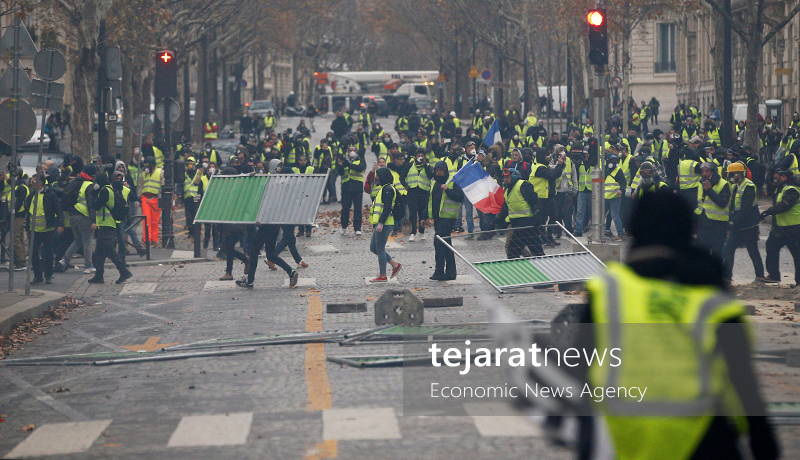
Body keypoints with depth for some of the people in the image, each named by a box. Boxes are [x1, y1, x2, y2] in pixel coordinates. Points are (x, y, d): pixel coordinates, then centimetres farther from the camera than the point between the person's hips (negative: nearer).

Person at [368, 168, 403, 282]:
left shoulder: (388, 189, -13)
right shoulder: (383, 188, 19)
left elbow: (387, 208, -21)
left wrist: (380, 223, -25)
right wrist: (375, 224, 25)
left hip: (384, 224, -11)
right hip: (379, 224, 11)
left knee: (380, 249, -5)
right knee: (373, 248, 13)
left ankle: (382, 276, 2)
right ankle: (395, 264, 15)